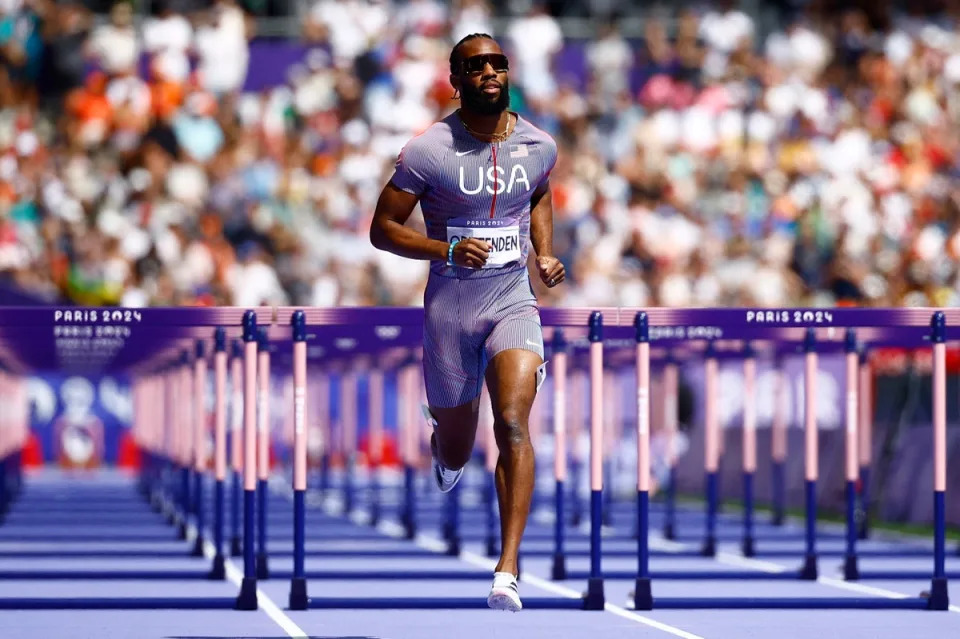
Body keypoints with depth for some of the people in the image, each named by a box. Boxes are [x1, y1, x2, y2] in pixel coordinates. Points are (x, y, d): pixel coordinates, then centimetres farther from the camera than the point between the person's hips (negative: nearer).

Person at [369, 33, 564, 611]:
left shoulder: (539, 146, 1)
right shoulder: (429, 151, -11)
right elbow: (382, 228, -7)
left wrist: (546, 255, 7)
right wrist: (448, 250, -21)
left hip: (514, 303, 1)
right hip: (449, 308, -1)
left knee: (514, 423, -22)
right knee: (455, 453, 12)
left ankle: (508, 572, -25)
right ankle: (443, 445, 55)